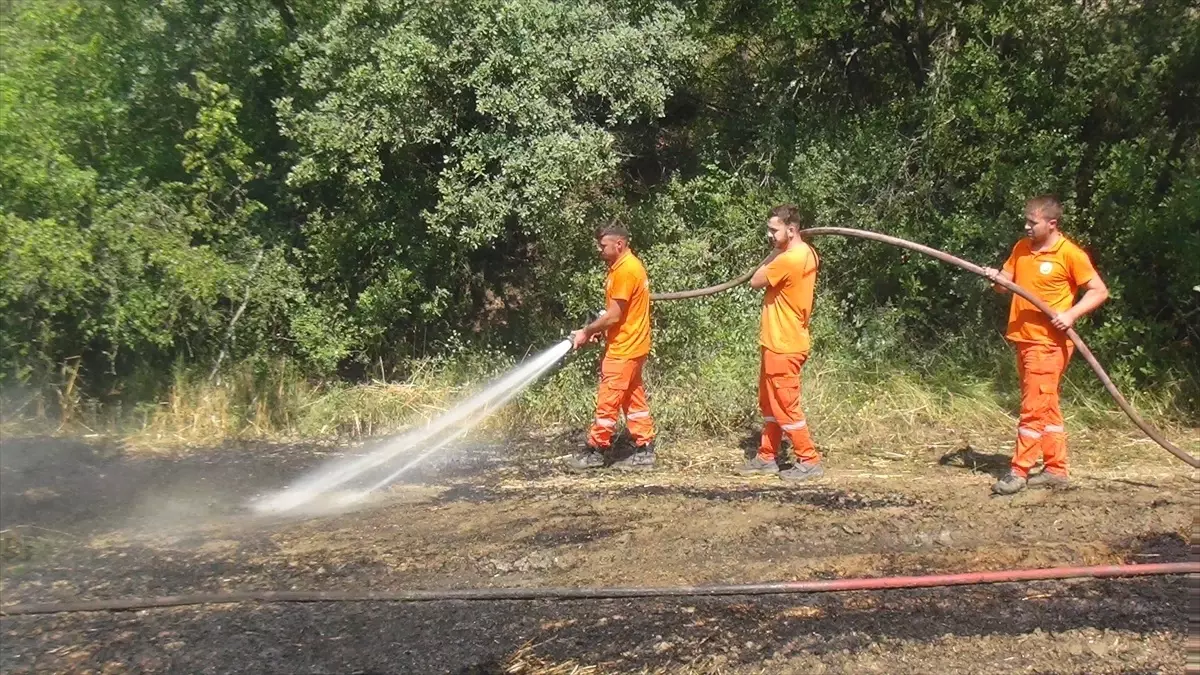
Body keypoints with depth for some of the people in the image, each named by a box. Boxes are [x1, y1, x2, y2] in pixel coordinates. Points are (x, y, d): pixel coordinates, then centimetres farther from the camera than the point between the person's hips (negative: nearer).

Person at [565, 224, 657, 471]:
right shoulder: (625, 266, 13)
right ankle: (644, 451, 15)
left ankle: (595, 451, 7)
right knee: (633, 399, 12)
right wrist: (595, 330, 6)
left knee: (608, 400, -1)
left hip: (624, 348, -10)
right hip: (628, 345, 10)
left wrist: (587, 332, -10)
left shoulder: (626, 270, -19)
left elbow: (614, 316, -20)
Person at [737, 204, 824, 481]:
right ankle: (767, 457, 26)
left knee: (786, 406, -1)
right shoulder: (807, 253, 7)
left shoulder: (788, 260, -23)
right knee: (769, 403, 17)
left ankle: (809, 461, 8)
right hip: (780, 342, 10)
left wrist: (775, 252, -6)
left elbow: (756, 281, -12)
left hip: (783, 346, -10)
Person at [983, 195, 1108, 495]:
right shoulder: (1021, 248, 9)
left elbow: (1100, 291, -8)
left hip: (1048, 342, -8)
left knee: (1034, 407, -6)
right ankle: (1055, 469, 21)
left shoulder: (1070, 254, -10)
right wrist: (995, 277, -7)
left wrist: (1071, 314, -20)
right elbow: (1004, 285, 15)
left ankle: (1019, 471, -3)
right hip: (1022, 338, 8)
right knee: (1046, 406, 13)